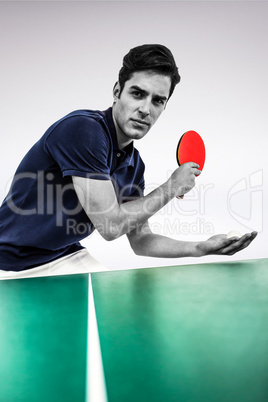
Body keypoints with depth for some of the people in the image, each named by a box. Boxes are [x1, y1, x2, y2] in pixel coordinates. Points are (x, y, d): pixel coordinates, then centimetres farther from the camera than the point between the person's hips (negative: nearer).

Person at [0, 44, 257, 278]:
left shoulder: (134, 163, -1)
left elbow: (140, 240, 5)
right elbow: (110, 226, -26)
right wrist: (172, 187, -15)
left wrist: (202, 248, -7)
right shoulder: (82, 129, -25)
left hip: (69, 257, 7)